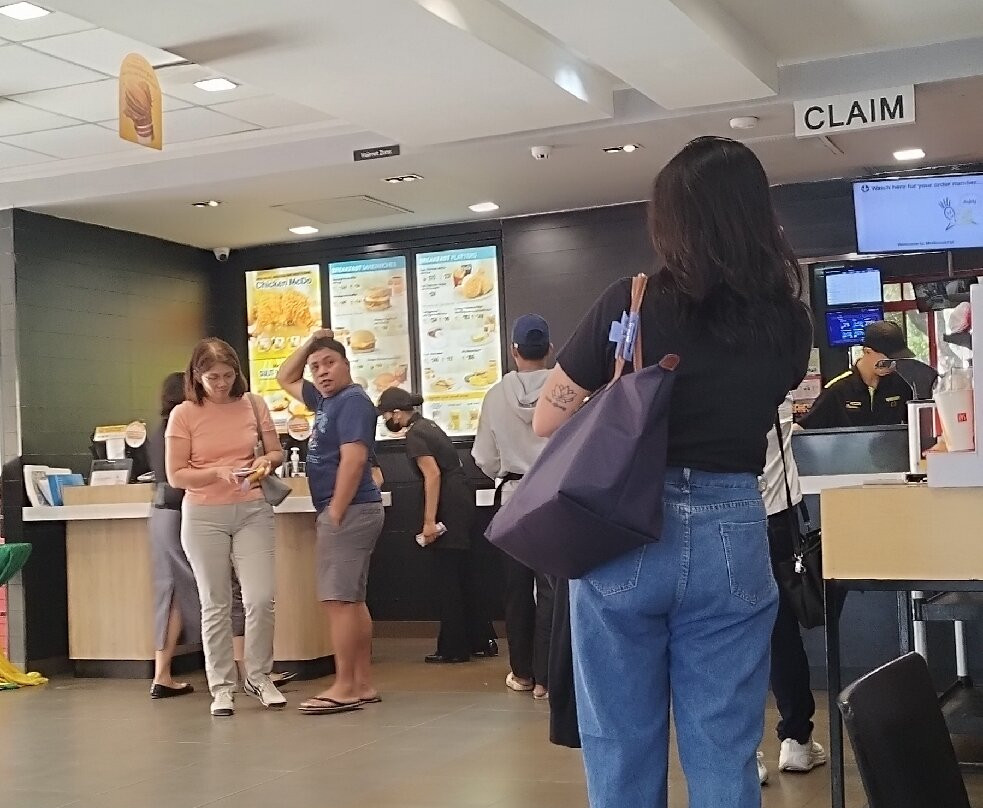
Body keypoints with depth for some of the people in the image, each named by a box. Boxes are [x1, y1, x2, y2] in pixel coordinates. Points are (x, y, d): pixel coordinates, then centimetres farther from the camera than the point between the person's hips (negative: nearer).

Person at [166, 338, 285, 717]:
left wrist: (265, 461, -12)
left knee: (261, 598, -5)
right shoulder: (184, 414, -4)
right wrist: (220, 474, -19)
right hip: (204, 516, -1)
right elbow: (176, 475, -5)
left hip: (253, 511, 2)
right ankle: (221, 686, 15)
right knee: (215, 604, 5)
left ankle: (258, 677, 15)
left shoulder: (253, 405, 2)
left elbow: (276, 452, 11)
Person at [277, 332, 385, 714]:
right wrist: (309, 344, 17)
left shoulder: (353, 401, -12)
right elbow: (285, 378, 31)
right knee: (352, 600, 10)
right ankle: (362, 683, 14)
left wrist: (336, 513, -22)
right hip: (344, 512, 10)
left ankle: (345, 688, -8)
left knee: (338, 599, -10)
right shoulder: (326, 400, 17)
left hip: (348, 511, -10)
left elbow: (353, 458, -22)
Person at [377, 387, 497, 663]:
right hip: (460, 503, 10)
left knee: (448, 580, -2)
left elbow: (433, 475, -21)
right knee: (462, 576, 15)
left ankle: (454, 648, 3)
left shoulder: (414, 435, -12)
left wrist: (429, 522, -23)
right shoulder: (427, 425, 16)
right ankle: (482, 641, 20)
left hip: (448, 509, -10)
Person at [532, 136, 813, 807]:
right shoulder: (790, 321, 1)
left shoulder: (633, 303, -8)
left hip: (625, 533, -2)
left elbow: (547, 421, 1)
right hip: (732, 538, 3)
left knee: (623, 753, 9)